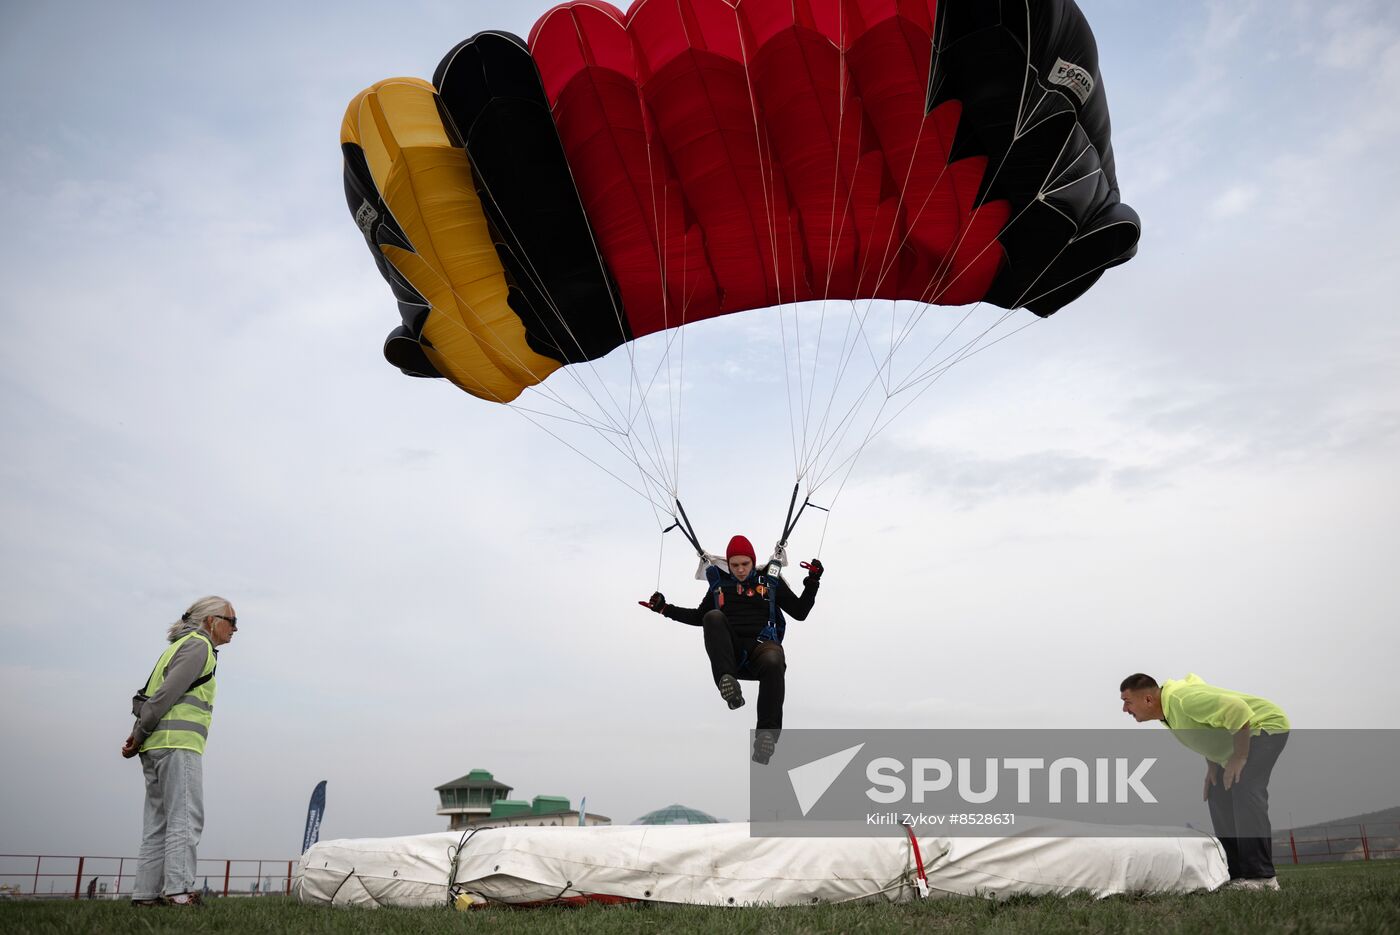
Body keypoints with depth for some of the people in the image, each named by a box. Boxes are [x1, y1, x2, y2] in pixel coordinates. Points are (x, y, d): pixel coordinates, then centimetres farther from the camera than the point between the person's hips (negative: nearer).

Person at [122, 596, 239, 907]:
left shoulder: (184, 644, 25)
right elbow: (167, 693, -14)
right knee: (185, 820, -11)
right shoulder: (199, 645, -4)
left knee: (158, 823, 8)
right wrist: (140, 735, -9)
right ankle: (177, 891, -17)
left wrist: (138, 734, 8)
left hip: (156, 745, 10)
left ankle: (146, 893, 7)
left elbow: (149, 693, 19)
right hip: (178, 742, -9)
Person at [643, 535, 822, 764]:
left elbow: (800, 612, 17)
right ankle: (726, 680, -45)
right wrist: (665, 609, 23)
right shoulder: (720, 585, 21)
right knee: (713, 616, -29)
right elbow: (699, 617, 32)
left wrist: (812, 582, 5)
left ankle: (767, 734, -39)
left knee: (773, 662, -38)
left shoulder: (771, 583, 17)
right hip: (729, 651, 1)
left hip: (761, 646, -1)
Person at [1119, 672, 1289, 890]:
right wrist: (1212, 766, 6)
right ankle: (1238, 874, 7)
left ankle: (1262, 876, -24)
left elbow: (1237, 709, -35)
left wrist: (1239, 756, -27)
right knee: (1219, 796, 5)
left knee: (1244, 790, -25)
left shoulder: (1183, 700, -31)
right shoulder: (1167, 713, 1)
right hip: (1246, 732, 10)